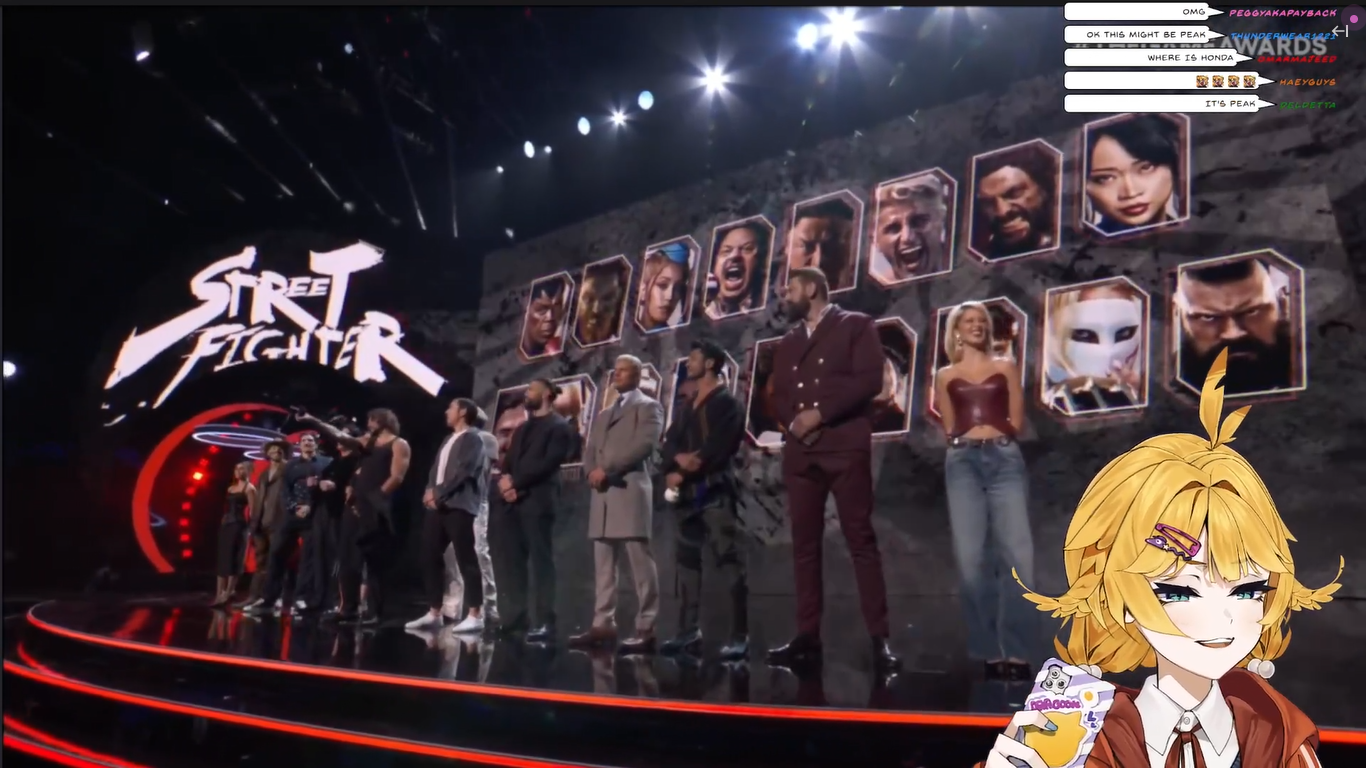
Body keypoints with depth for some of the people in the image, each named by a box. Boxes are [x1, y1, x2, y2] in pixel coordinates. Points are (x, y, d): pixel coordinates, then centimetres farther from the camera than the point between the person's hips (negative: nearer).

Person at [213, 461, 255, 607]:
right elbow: (227, 507, 15)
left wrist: (249, 528, -15)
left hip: (238, 525, -7)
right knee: (223, 559, 5)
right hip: (226, 524, 8)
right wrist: (223, 521, 4)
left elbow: (252, 511, -10)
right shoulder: (231, 487, 17)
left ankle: (228, 593, -4)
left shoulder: (249, 488, -4)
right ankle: (219, 593, 6)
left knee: (233, 559, -6)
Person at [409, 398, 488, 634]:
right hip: (437, 505, 9)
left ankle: (475, 615, -11)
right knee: (430, 558, 7)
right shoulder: (448, 441, 25)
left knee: (465, 559, -10)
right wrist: (430, 492, 0)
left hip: (458, 505, -9)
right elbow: (436, 470, 19)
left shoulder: (472, 438, -2)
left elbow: (464, 470, -14)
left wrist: (438, 492, -15)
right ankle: (434, 613, 13)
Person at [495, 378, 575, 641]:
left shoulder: (558, 426, 1)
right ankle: (516, 616, 9)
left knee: (541, 561, -7)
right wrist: (505, 480, -3)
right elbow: (509, 461, 19)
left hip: (538, 500, -7)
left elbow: (549, 463, -11)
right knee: (512, 561, 4)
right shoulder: (522, 429, 26)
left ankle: (545, 622, -7)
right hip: (513, 501, 7)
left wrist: (516, 483, -14)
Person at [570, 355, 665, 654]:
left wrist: (607, 469, -12)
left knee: (640, 564, -9)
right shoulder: (605, 414, 27)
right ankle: (603, 625, 8)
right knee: (603, 566, 6)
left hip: (630, 492, -7)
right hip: (602, 495, 8)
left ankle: (646, 630, -8)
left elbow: (643, 444, -10)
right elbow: (590, 450, 21)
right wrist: (593, 472, -2)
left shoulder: (649, 407, 5)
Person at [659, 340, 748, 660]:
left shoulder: (727, 402, -2)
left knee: (728, 561, -11)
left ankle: (740, 636, -11)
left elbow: (718, 449, -12)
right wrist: (676, 463, -12)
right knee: (687, 562, 8)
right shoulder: (687, 407, 21)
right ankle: (689, 632, 14)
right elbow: (670, 443, 10)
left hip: (715, 491, -8)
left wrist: (683, 473, -9)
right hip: (689, 494, 8)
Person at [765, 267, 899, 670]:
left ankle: (880, 639, -4)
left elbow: (869, 380, -7)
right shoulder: (787, 343, 22)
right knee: (804, 546, 3)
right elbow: (777, 396, 18)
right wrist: (793, 420, -3)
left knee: (861, 541, -6)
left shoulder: (856, 325, 6)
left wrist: (821, 413, -12)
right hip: (799, 452, 5)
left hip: (845, 447, -5)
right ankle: (807, 637, 6)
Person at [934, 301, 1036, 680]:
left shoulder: (1006, 368, 17)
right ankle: (990, 650, 0)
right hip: (963, 463, 0)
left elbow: (1017, 421, 13)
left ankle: (1015, 650, -8)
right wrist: (968, 441, 3)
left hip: (1005, 458, 0)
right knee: (971, 558, -7)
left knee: (1017, 553, -11)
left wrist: (994, 434, 5)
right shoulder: (945, 376, 17)